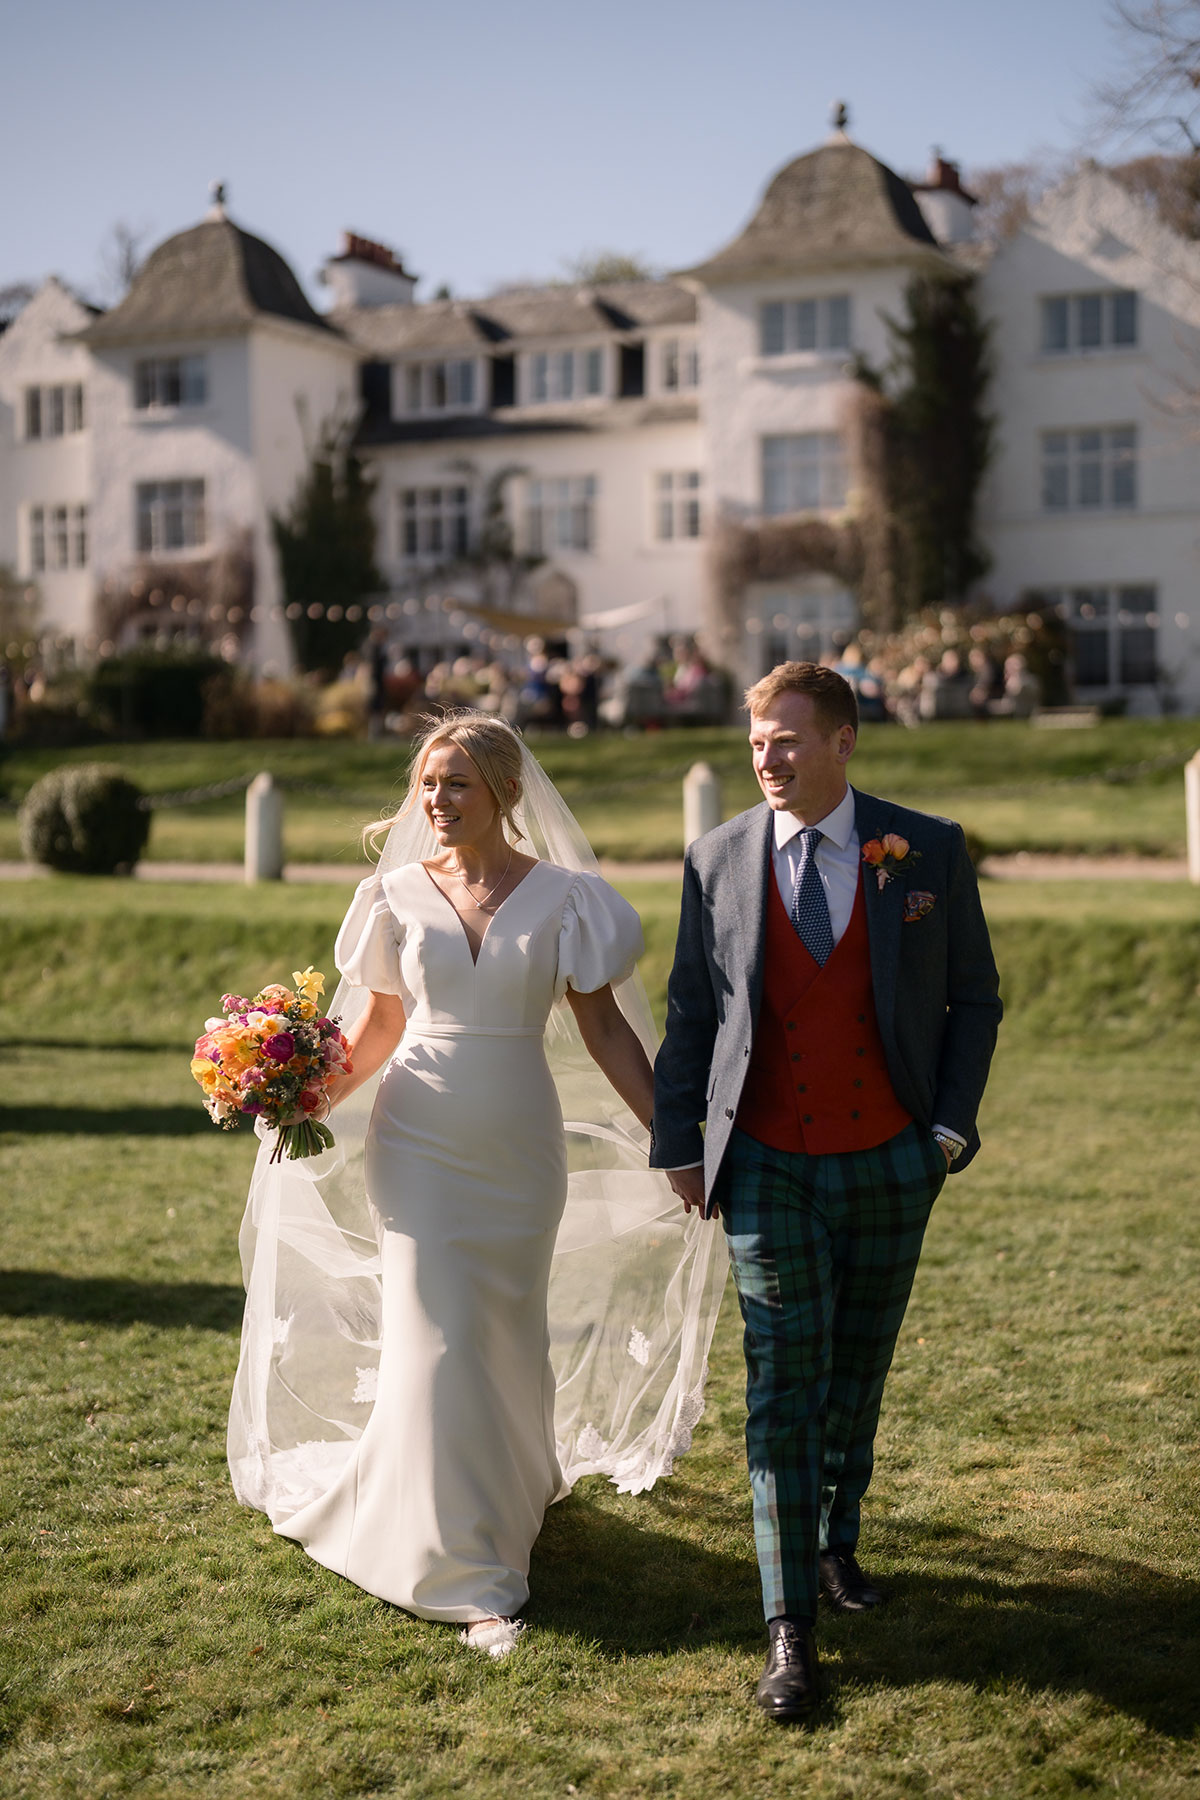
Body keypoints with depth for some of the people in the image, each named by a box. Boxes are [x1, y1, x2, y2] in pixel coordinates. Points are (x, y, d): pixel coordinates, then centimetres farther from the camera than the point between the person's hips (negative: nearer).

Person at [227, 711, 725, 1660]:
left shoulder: (560, 897, -4)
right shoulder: (400, 894, 0)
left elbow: (604, 1026, -1)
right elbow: (380, 1023, 7)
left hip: (520, 1148, 0)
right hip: (420, 1142, 0)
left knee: (509, 1334, 12)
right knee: (436, 1339, -4)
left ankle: (516, 1487, 43)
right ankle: (473, 1572, 7)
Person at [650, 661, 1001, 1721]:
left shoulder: (929, 850, -2)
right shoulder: (718, 860, 0)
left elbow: (975, 999, 4)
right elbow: (691, 1011, 6)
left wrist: (953, 1122, -4)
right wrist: (679, 1143, 4)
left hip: (891, 1164, 1)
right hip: (769, 1169, -1)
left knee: (858, 1375, 15)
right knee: (783, 1387, -4)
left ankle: (836, 1545, 39)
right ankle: (790, 1625, 2)